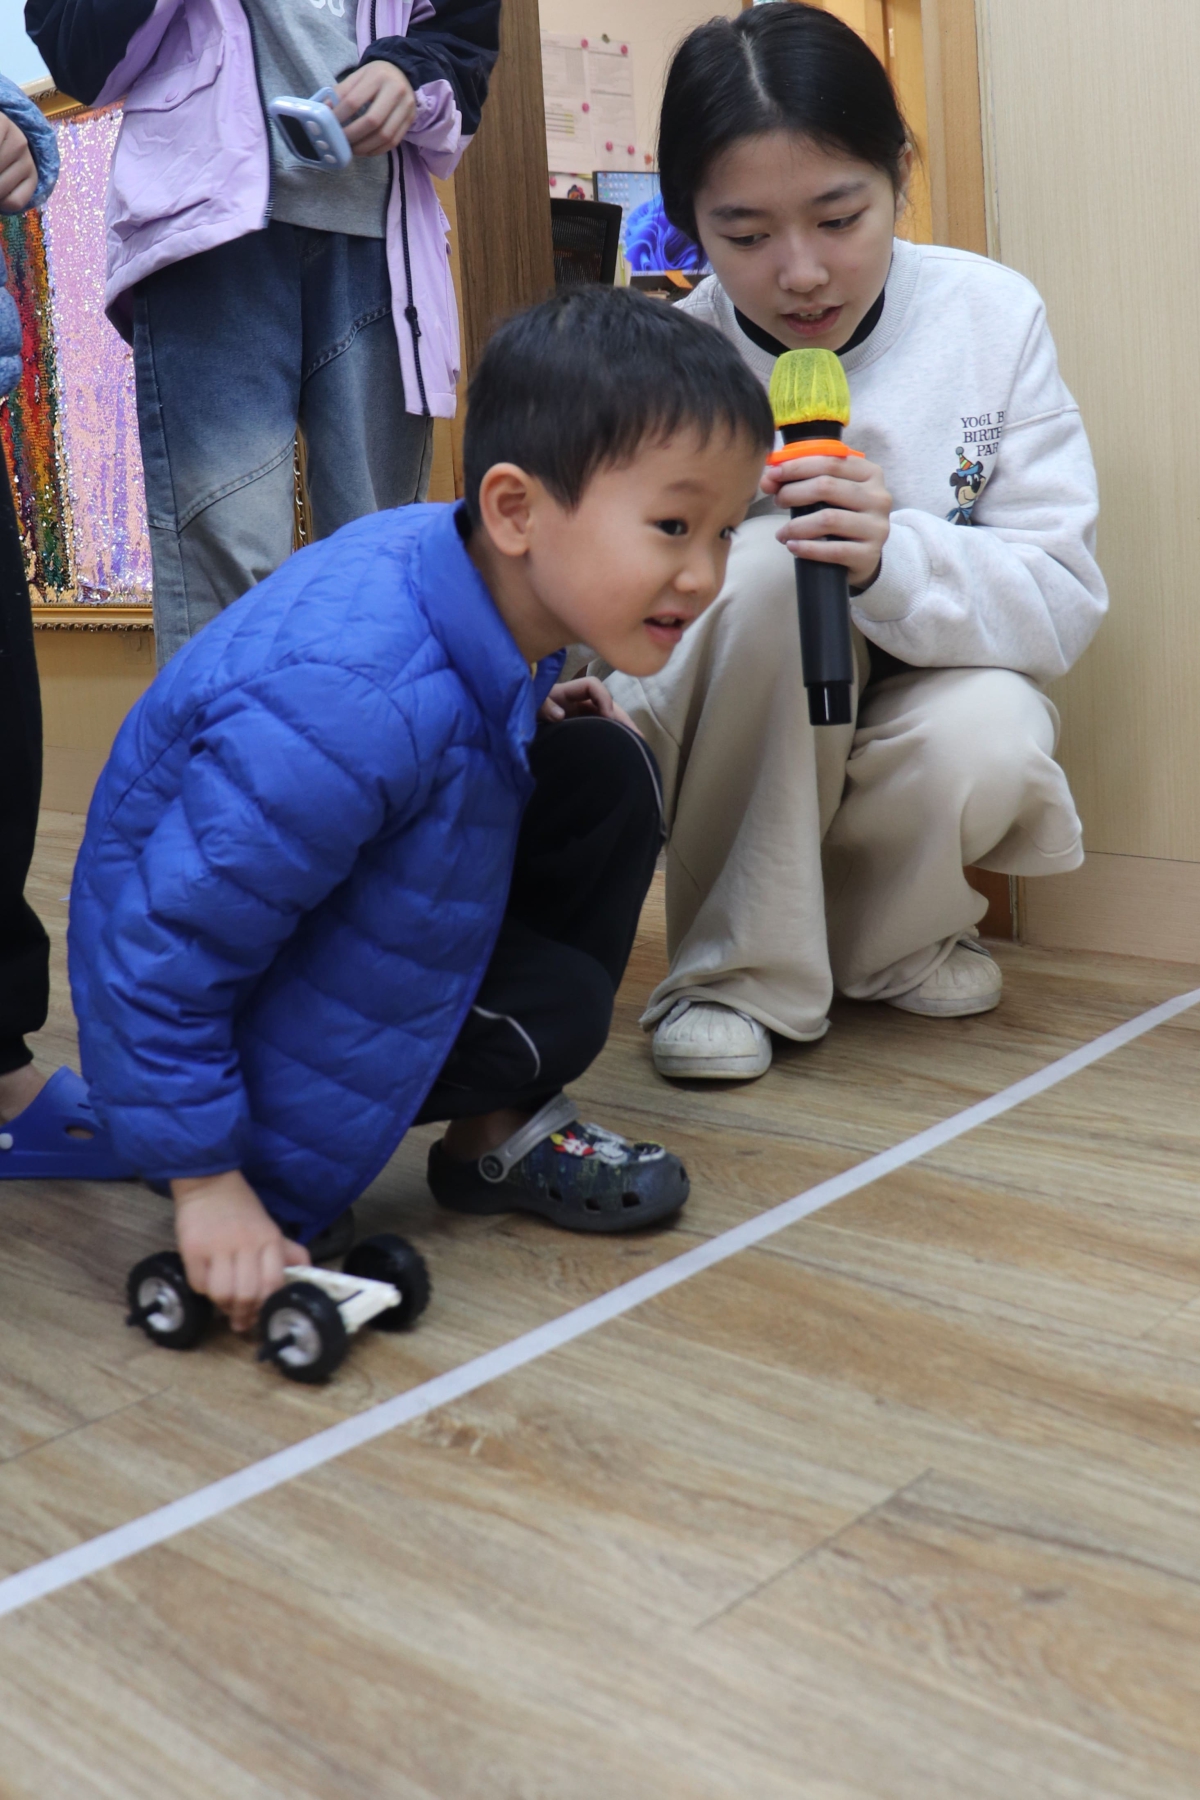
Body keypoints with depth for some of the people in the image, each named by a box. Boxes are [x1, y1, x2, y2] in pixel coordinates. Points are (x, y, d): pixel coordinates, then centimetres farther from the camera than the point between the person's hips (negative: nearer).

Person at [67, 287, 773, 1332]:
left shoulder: (501, 580, -12)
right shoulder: (355, 705, -40)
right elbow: (166, 957, -33)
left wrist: (530, 712, -3)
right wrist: (207, 1182, -26)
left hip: (342, 902, 8)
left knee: (608, 775, -6)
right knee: (555, 1007, -20)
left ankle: (502, 1127, 3)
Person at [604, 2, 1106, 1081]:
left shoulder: (990, 317, -10)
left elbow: (1062, 598, -14)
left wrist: (893, 556, -35)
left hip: (932, 681, 1)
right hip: (752, 743, 0)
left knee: (984, 747, -34)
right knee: (769, 564, -31)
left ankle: (879, 938, 2)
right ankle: (741, 971, -17)